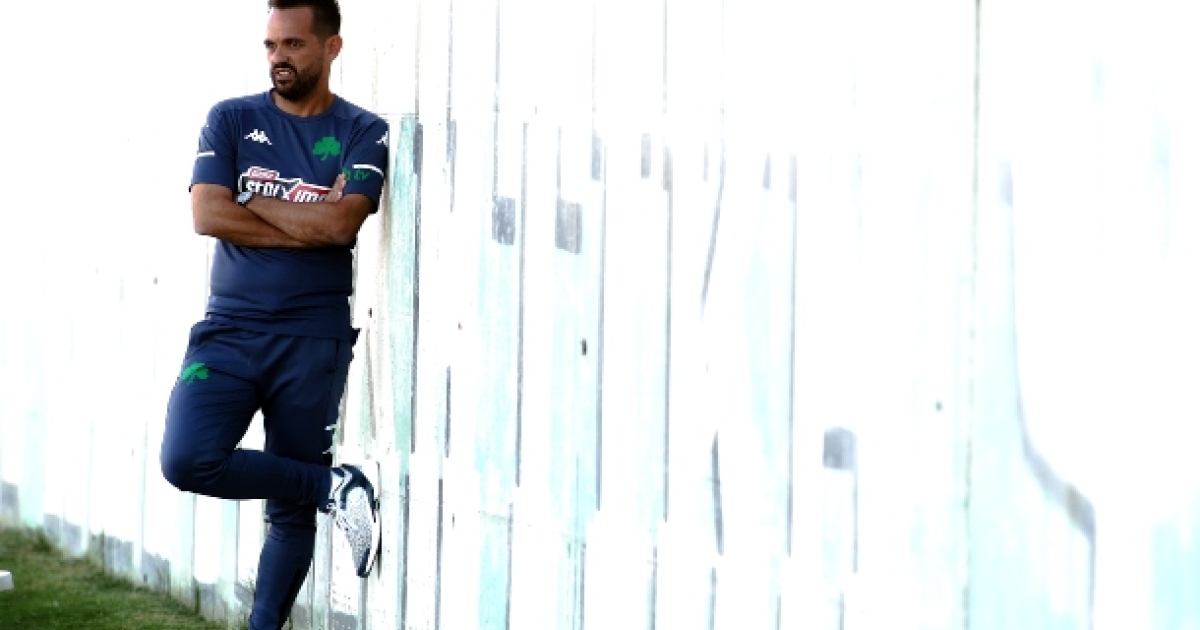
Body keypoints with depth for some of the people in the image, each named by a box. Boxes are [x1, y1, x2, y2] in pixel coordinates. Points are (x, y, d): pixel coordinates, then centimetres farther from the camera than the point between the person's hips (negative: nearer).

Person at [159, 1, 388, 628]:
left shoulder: (363, 133, 2)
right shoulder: (230, 120, 6)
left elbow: (341, 222, -13)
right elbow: (208, 215, -8)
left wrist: (251, 204, -5)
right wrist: (310, 223, -9)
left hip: (314, 341, -1)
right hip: (229, 330, 1)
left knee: (292, 511, 2)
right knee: (187, 459, -21)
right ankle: (330, 486, -3)